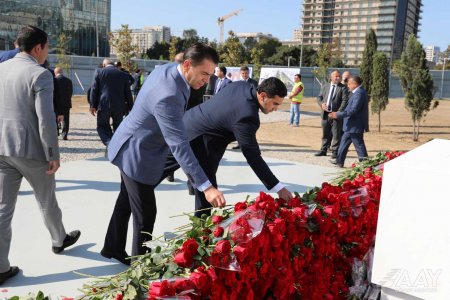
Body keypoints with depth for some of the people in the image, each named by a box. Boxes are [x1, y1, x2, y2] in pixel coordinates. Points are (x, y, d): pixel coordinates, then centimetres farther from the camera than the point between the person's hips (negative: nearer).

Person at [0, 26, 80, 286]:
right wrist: (53, 154, -12)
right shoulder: (40, 74, -14)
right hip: (31, 150, -5)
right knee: (47, 200, 17)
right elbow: (45, 119, -19)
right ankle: (59, 240, 39)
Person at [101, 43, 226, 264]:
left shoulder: (168, 69, -5)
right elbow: (179, 145, -38)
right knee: (145, 214, 2)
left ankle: (113, 248, 42)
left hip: (132, 148, 10)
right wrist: (206, 186, -39)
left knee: (126, 201, 23)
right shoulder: (168, 95, -35)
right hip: (137, 155, -10)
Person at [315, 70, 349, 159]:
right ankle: (323, 150, 23)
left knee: (336, 134, -1)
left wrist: (339, 112, -19)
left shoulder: (343, 88, -1)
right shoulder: (325, 86, 13)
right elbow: (319, 97, 13)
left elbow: (345, 101, -9)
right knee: (325, 134, 13)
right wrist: (321, 104, -9)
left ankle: (335, 152, 6)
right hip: (325, 114, 4)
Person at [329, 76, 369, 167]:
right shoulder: (358, 92, 13)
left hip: (355, 126, -11)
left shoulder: (359, 93, -21)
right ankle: (339, 161, 28)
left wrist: (338, 115, -25)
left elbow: (353, 110, -27)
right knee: (344, 142, 18)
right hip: (352, 126, 11)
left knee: (359, 145, -4)